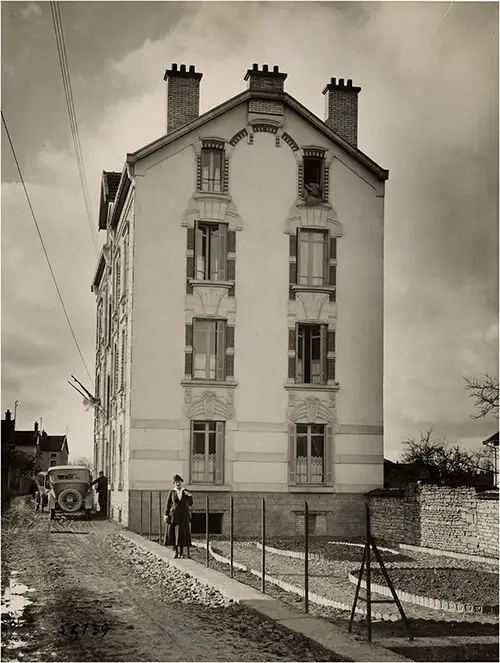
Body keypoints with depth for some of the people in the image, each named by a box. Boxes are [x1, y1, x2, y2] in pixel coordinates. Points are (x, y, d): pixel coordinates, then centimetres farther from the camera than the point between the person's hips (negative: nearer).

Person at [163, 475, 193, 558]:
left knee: (182, 533, -3)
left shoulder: (186, 492, 3)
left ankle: (181, 552, 6)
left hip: (183, 515, 0)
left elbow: (190, 504, -1)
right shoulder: (171, 492, 2)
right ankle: (175, 551, 9)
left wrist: (190, 496, -17)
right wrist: (166, 515, -6)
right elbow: (168, 504, 2)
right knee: (173, 533, -2)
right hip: (173, 515, 0)